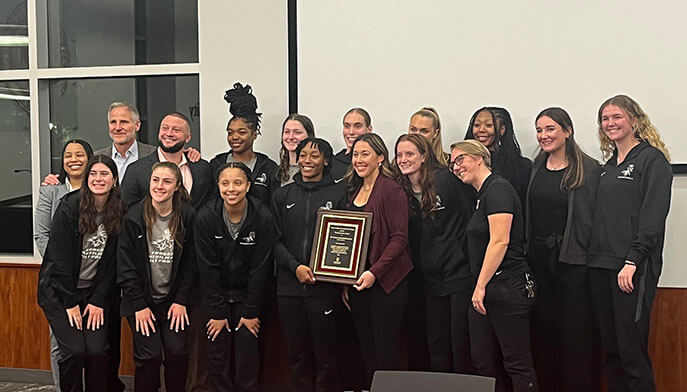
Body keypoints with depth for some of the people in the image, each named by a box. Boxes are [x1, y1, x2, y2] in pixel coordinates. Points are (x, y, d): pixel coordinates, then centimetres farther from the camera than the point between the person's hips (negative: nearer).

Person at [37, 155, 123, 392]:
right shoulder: (69, 207, -11)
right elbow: (60, 257, -11)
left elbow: (112, 263, 1)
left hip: (95, 292, 3)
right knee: (74, 351, -12)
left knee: (98, 351, -9)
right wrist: (70, 302, -11)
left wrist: (99, 301, -5)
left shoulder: (119, 213, -1)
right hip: (59, 291, -3)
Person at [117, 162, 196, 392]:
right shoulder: (134, 217, -6)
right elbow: (125, 265, -5)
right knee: (149, 355, -9)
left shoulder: (187, 217, -2)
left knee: (177, 353, -5)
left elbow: (190, 263, 2)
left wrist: (181, 300, -3)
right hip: (142, 300, -1)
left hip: (174, 301, 1)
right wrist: (139, 305, -8)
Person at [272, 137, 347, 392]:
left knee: (325, 352, 2)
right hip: (289, 286, 3)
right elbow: (275, 240, 5)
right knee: (297, 353, 10)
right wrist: (295, 267, -10)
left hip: (324, 287, -2)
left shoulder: (338, 194, 3)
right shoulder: (283, 195, 10)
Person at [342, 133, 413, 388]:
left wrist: (374, 272, -21)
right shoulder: (355, 191, 14)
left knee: (386, 350, -1)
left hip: (385, 281, -7)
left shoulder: (391, 190, -9)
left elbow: (399, 237, -14)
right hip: (357, 280, 7)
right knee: (367, 349, 11)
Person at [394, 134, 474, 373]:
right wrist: (418, 271, 7)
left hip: (460, 272, -6)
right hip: (431, 279, 6)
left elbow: (472, 217, -10)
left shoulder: (446, 179, -10)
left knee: (461, 342, 1)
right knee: (436, 343, 12)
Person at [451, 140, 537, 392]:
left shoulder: (497, 188, -10)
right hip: (484, 290, 10)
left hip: (507, 287, -10)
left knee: (517, 363, -3)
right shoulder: (481, 195, 19)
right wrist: (479, 287, 17)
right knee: (483, 363, 10)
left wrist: (481, 286, -17)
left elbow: (500, 241, -19)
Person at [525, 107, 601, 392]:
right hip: (538, 259, 5)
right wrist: (527, 255, 9)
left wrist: (592, 255, -14)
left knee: (575, 331, 0)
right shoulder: (535, 169, 11)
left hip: (573, 261, -5)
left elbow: (595, 217, -9)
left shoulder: (588, 169, -6)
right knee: (543, 329, 12)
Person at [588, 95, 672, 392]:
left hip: (633, 269, -7)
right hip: (602, 266, 7)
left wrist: (632, 261, -19)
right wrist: (595, 259, 9)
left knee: (632, 349, -6)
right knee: (610, 349, 9)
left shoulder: (652, 159, -3)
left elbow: (653, 215, -12)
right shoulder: (609, 165, 18)